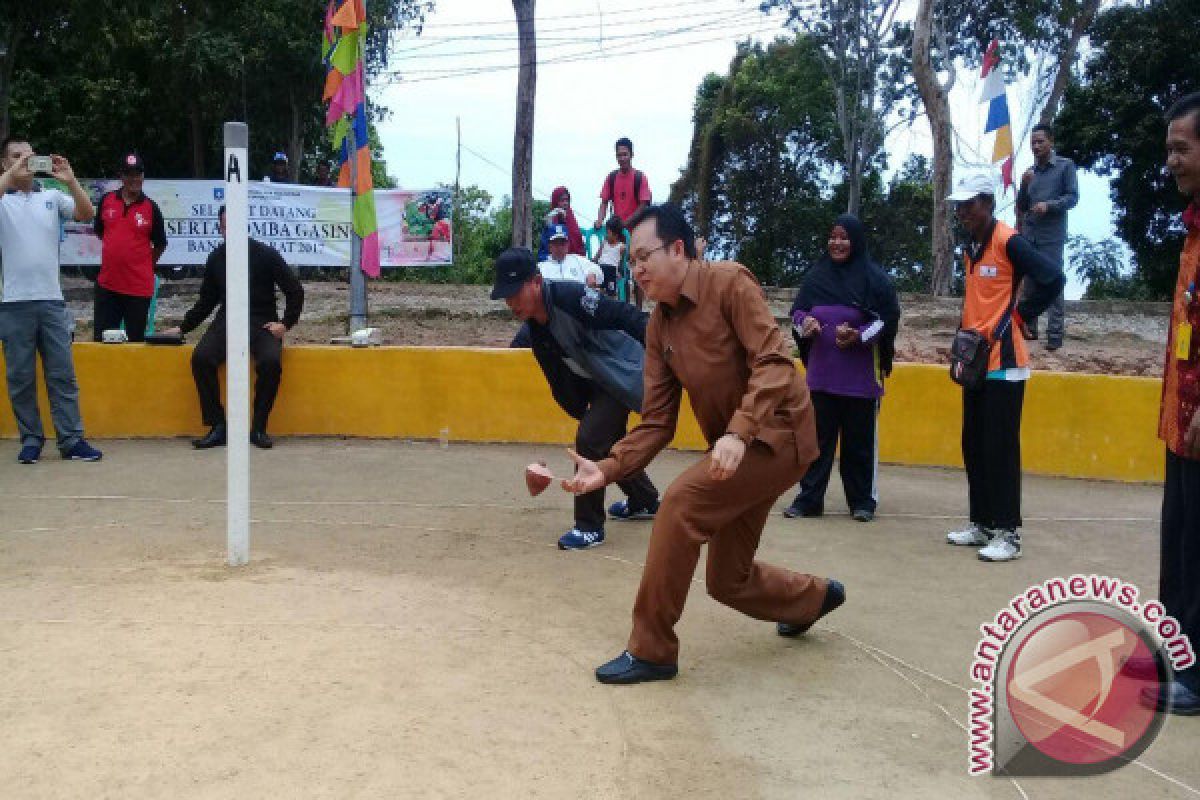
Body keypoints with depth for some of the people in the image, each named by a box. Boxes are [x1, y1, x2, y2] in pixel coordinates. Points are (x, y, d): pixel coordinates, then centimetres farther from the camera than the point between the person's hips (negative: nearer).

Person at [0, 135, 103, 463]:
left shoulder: (52, 196, 8)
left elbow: (86, 214, -5)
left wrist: (70, 181, -17)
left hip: (51, 300, 1)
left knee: (62, 374, 3)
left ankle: (71, 440, 6)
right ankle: (31, 439, 13)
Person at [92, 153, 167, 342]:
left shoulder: (151, 207, -3)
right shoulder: (107, 200, 5)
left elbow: (160, 244, 5)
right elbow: (99, 231, 19)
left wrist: (145, 267, 7)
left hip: (139, 287, -3)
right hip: (107, 284, 3)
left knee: (136, 340, 6)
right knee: (101, 339, 6)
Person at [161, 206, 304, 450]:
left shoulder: (265, 255, 0)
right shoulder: (216, 258, 11)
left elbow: (295, 291, 3)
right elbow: (206, 301, 19)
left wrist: (286, 324, -7)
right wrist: (182, 328, 12)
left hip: (262, 322, -3)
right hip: (227, 321, 3)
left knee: (271, 361, -33)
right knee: (201, 357, -26)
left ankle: (259, 428, -18)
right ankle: (217, 427, -18)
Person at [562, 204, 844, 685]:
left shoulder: (729, 282, -15)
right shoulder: (659, 325, 4)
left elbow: (773, 364, -24)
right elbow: (656, 421, 0)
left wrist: (738, 432, -37)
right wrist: (608, 469, -14)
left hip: (777, 433, -8)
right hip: (733, 447, 8)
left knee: (680, 505, -25)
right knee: (728, 582, 13)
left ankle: (651, 651, -11)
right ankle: (815, 597, 45)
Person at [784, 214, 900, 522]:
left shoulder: (874, 277, -4)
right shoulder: (817, 274, 6)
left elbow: (887, 318, -5)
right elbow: (797, 310, 11)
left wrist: (859, 336, -20)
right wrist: (804, 323, -12)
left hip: (860, 375, -3)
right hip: (821, 372, 3)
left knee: (859, 439, 5)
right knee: (818, 436, 5)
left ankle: (862, 500, 16)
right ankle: (809, 498, 10)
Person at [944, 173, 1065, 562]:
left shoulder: (1009, 242, -12)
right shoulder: (970, 248, 13)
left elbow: (1053, 279, -19)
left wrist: (1020, 315, -10)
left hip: (1004, 363, -9)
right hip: (975, 362, 9)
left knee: (1000, 449, -6)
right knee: (973, 446, 12)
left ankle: (1008, 533, 1)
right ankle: (981, 523, 21)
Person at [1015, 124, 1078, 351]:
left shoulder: (1065, 166, 3)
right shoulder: (1030, 171, 16)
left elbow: (1072, 197, -3)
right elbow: (1021, 206, 14)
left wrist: (1049, 205, -18)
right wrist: (1024, 185, -3)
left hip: (1052, 235, -5)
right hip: (1028, 234, 5)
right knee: (1029, 283, 8)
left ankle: (1055, 333, -6)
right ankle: (1029, 327, 17)